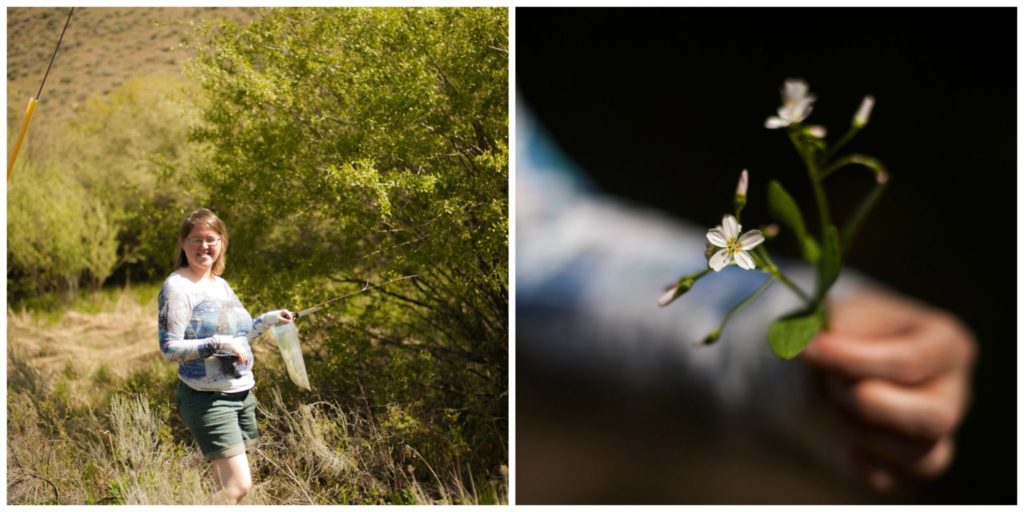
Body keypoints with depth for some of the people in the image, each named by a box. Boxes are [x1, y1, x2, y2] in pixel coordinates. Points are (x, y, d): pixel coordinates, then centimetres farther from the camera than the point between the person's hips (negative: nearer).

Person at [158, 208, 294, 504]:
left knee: (228, 484, 13)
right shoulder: (177, 286, -11)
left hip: (242, 392, 8)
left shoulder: (221, 284, 11)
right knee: (239, 485, -12)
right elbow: (169, 349, -17)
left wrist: (269, 320, 13)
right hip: (207, 398, -8)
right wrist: (218, 345, -25)